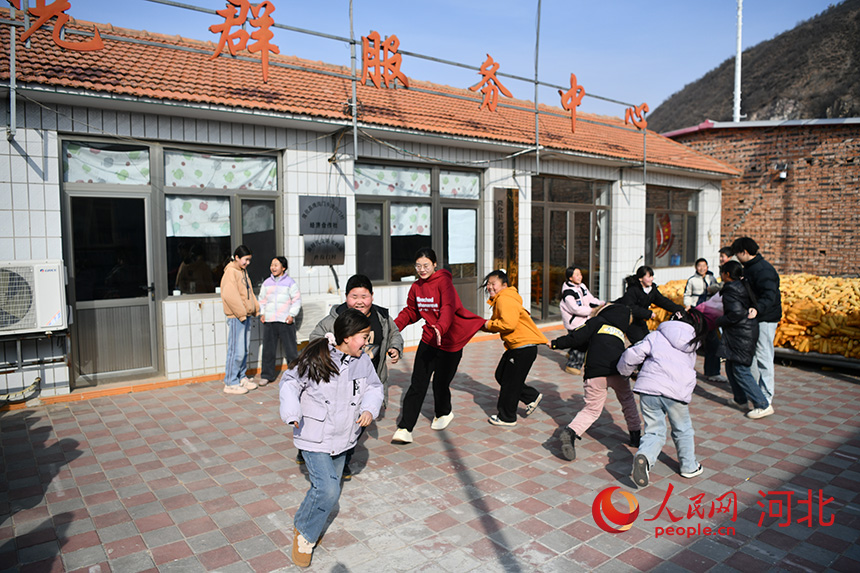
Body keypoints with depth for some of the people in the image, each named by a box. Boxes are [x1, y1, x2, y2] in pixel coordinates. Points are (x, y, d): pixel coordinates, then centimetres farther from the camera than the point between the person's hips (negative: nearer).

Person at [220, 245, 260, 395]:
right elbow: (230, 295, -21)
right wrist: (241, 313, -20)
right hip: (236, 318, -9)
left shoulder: (243, 272, 17)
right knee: (236, 351, -7)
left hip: (246, 316, 9)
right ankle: (230, 383, 1)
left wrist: (256, 309, 15)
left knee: (244, 350, 14)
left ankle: (241, 378, 24)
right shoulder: (230, 272, -11)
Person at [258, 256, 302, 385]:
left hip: (286, 321, -3)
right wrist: (262, 313, 5)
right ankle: (267, 375, 16)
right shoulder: (266, 283, 12)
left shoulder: (290, 282, 1)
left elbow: (297, 300, 1)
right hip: (269, 321, 3)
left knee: (290, 348, 1)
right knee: (268, 349, 6)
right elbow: (262, 300, 19)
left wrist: (292, 314, -9)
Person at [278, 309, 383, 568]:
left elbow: (374, 387, 7)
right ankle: (304, 532, 13)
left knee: (330, 486, 17)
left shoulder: (363, 361, -4)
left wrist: (369, 409, -12)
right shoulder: (315, 359, -18)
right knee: (328, 489, -14)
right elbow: (290, 383, -7)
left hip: (342, 438, 6)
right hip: (314, 438, -6)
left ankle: (304, 523, 43)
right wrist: (292, 414, -19)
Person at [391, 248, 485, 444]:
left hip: (450, 341, -4)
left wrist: (440, 327, -49)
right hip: (429, 340, 5)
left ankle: (443, 413, 39)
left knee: (440, 383, 8)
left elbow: (449, 308, -31)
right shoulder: (416, 287, 4)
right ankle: (405, 428, 0)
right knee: (417, 384, -3)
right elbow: (411, 312, 17)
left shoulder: (443, 281, -16)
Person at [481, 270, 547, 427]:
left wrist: (489, 325, -14)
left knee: (509, 382, 1)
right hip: (515, 347, 11)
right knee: (501, 375, 16)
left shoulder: (505, 299, -19)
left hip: (524, 347, -11)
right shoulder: (498, 300, 15)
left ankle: (507, 417, 17)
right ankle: (532, 397, 26)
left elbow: (508, 324, -30)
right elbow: (497, 323, 18)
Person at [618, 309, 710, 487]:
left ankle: (644, 456, -17)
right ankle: (689, 467, 36)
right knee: (682, 430, 24)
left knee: (654, 432, 10)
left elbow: (632, 354, 1)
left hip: (648, 388, 0)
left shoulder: (656, 335, 10)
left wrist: (625, 371, 18)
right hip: (676, 392, 1)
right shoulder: (693, 344, 20)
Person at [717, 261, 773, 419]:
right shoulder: (743, 286, 12)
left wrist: (719, 321, -12)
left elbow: (736, 313, -24)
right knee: (731, 367, 19)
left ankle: (763, 405, -2)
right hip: (748, 331, 10)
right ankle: (740, 399, 30)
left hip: (740, 335, -10)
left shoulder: (730, 289, -16)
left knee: (740, 371, -5)